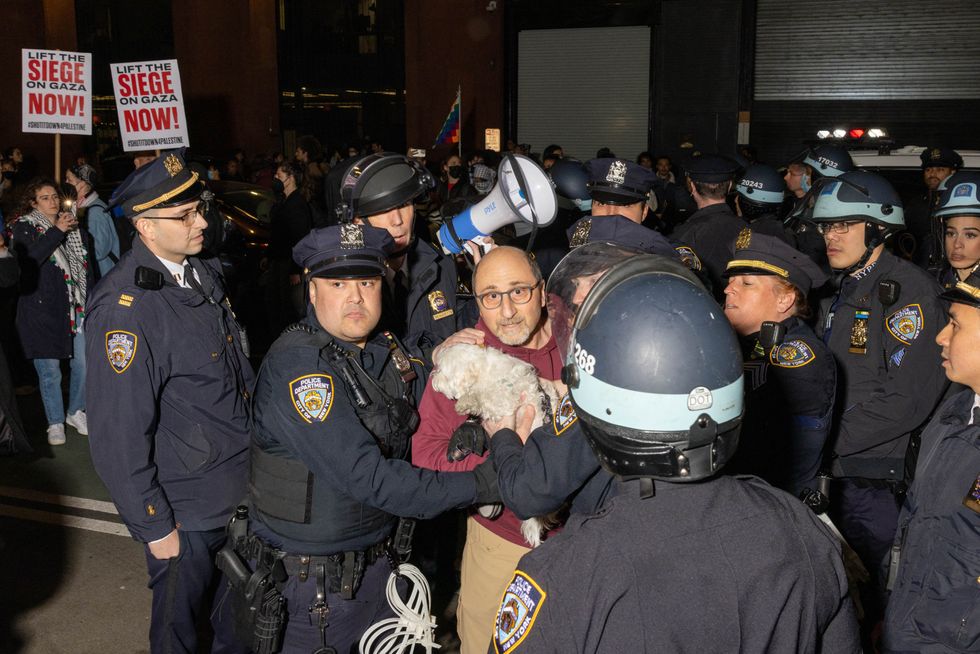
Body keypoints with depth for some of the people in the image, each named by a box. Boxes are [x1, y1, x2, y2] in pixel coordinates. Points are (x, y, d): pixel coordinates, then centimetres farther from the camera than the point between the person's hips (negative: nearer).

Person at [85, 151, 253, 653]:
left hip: (239, 490, 7)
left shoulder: (202, 271, 1)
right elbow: (119, 435, -23)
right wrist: (154, 527, -16)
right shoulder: (124, 308, -26)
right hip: (185, 511, -7)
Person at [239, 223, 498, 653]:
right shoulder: (295, 367, -24)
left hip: (379, 559, 7)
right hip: (312, 578, -6)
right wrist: (478, 485, -27)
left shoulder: (387, 351, 0)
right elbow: (368, 477, -30)